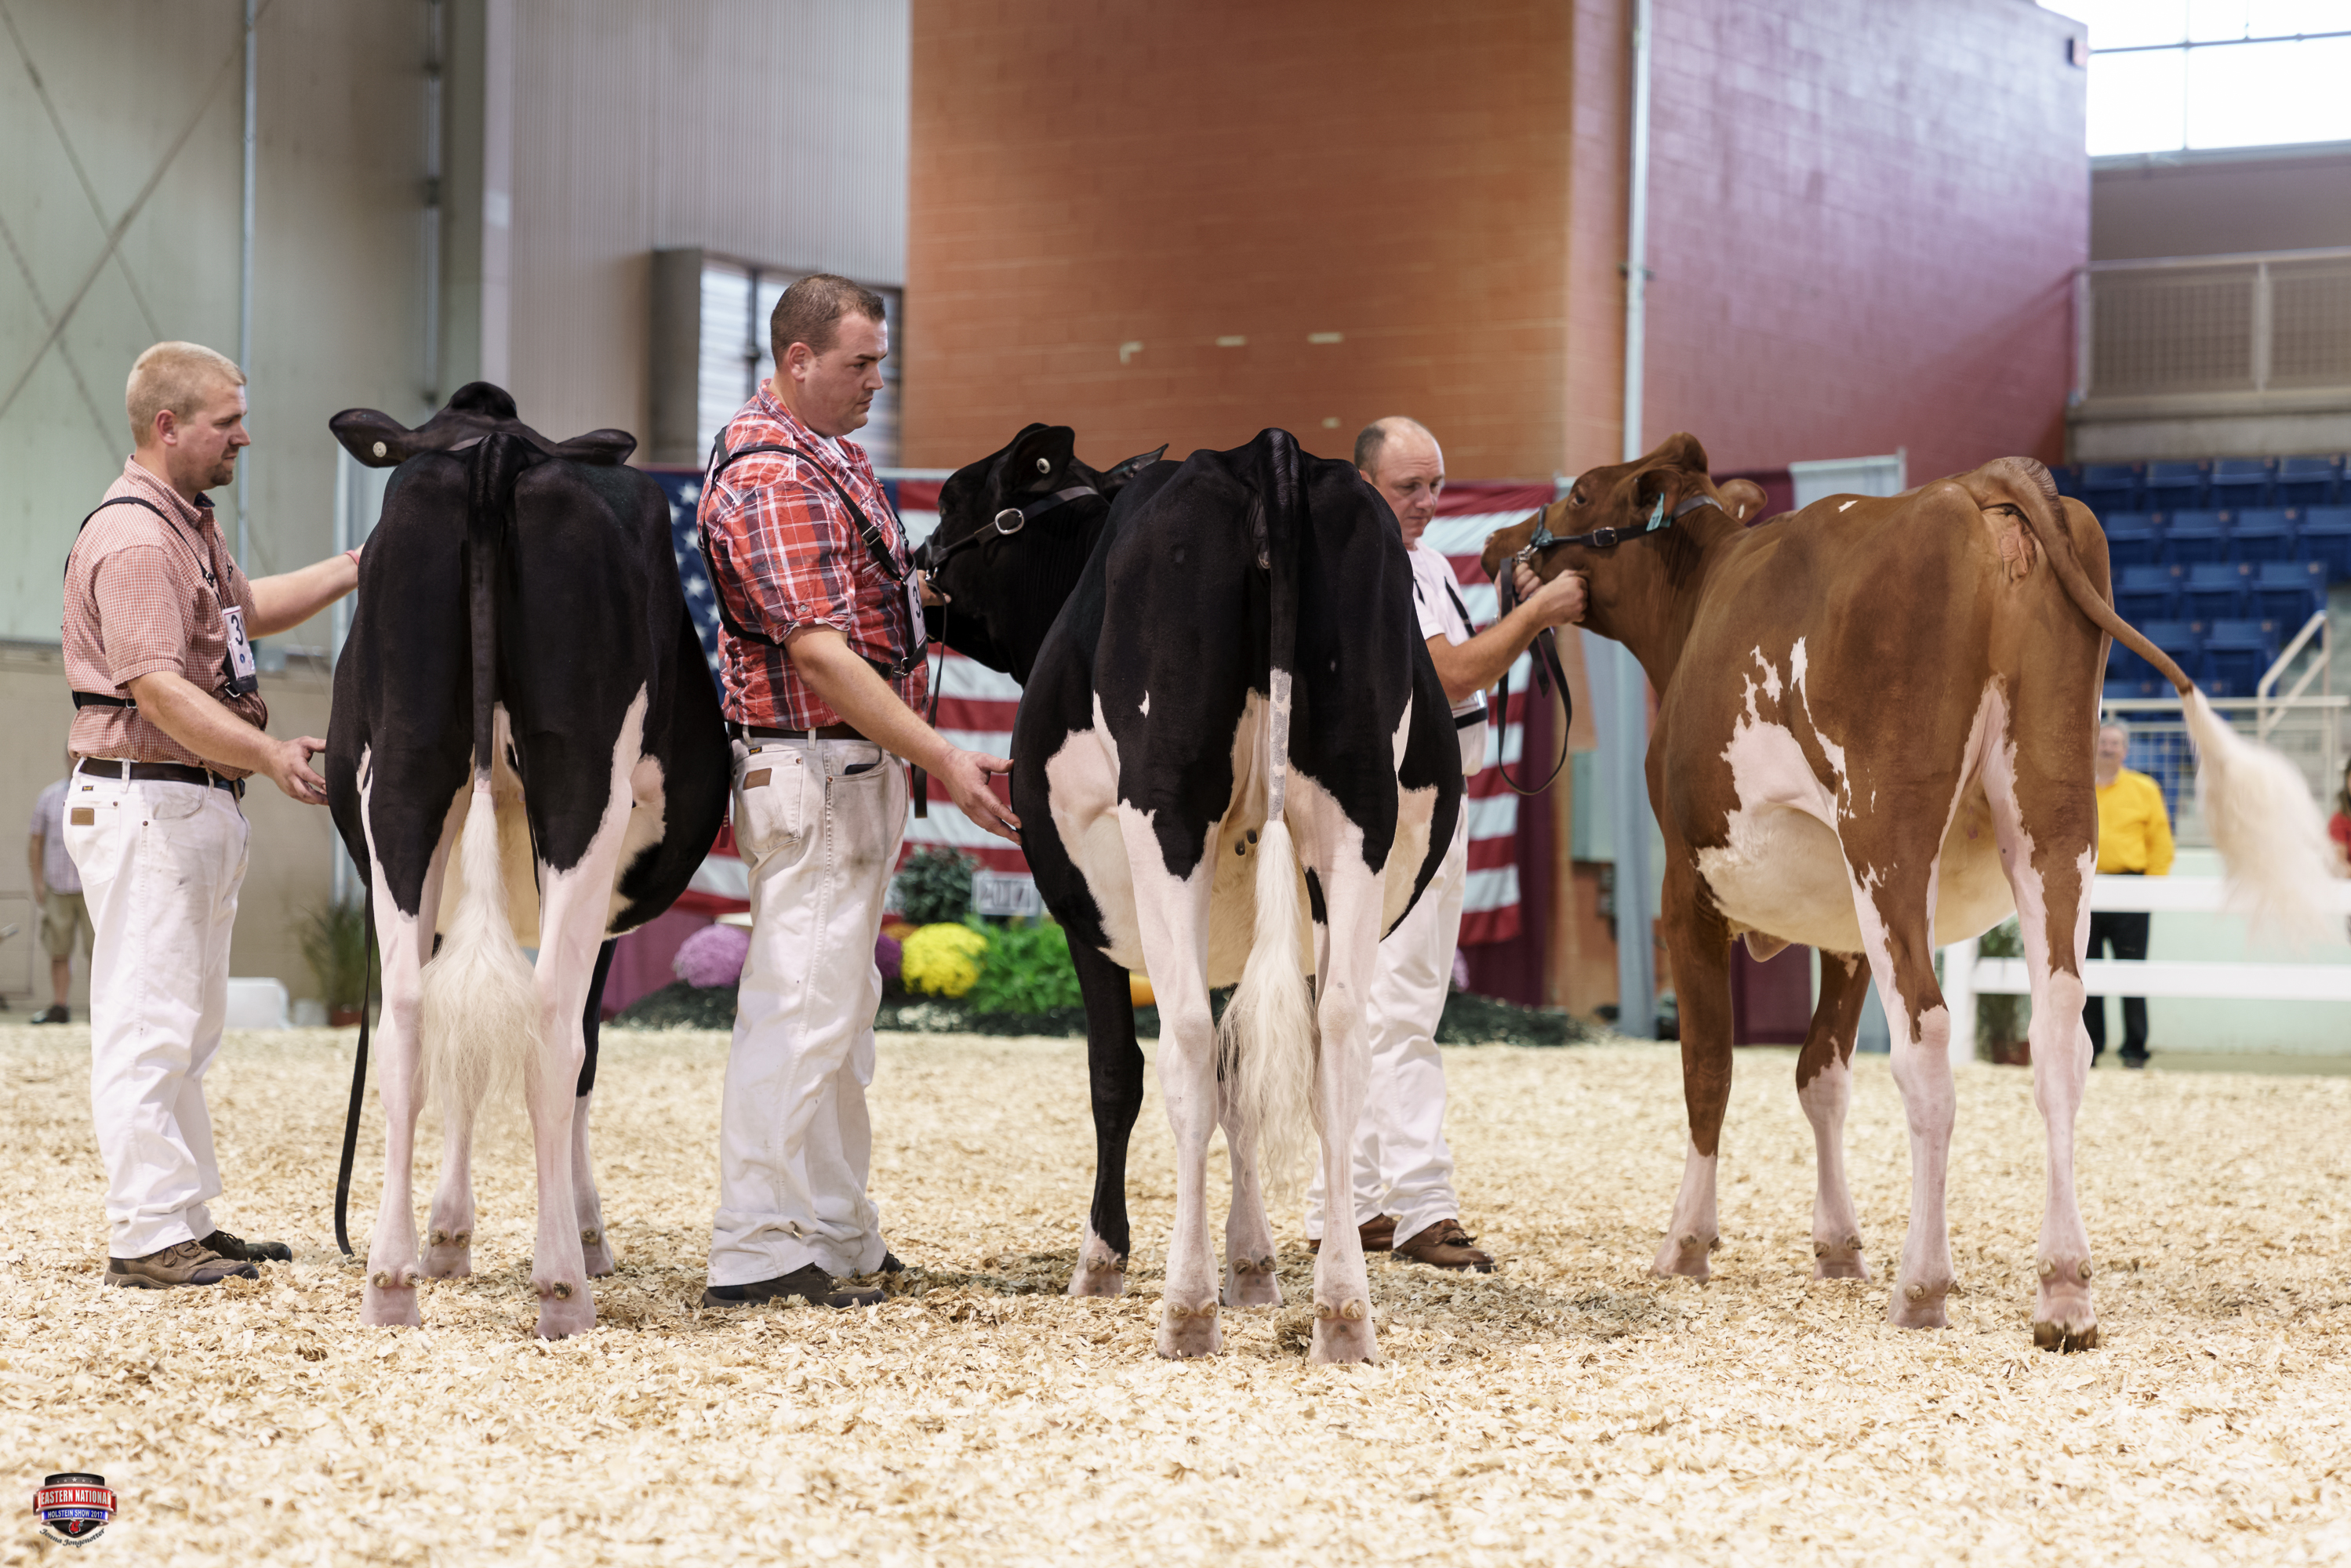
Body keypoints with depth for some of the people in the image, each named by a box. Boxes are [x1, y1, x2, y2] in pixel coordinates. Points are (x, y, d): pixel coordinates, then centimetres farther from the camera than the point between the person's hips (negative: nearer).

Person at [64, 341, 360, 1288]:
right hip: (142, 804, -11)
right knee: (147, 1023, -9)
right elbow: (157, 687, -26)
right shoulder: (133, 539, -17)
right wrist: (266, 752, -32)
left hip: (200, 805, 11)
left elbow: (245, 611, 33)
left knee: (189, 1025, 15)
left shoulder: (188, 527, 17)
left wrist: (362, 566, 28)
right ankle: (146, 1237, -7)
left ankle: (188, 1223, 22)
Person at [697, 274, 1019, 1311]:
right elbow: (818, 651, -25)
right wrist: (942, 759, -27)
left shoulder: (830, 458, 15)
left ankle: (837, 1236, 22)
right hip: (807, 768, -11)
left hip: (858, 772, 11)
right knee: (801, 1005, -9)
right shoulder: (771, 476, -17)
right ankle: (756, 1254, -7)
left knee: (841, 1004, 15)